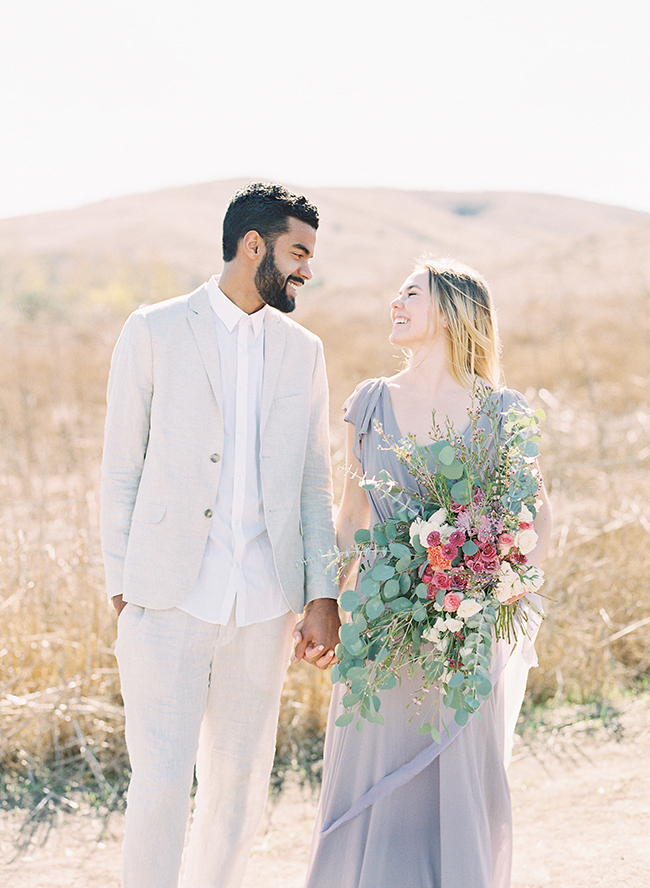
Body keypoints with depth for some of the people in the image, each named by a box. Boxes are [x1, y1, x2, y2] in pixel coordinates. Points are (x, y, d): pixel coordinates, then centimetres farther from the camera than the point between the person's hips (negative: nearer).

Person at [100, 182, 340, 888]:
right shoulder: (154, 332, 1)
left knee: (241, 781, 9)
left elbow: (313, 483, 12)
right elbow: (121, 469, 2)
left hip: (264, 604, 4)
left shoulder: (303, 352, 12)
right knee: (161, 782, -6)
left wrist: (323, 595, 5)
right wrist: (120, 589, -3)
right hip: (169, 597, -4)